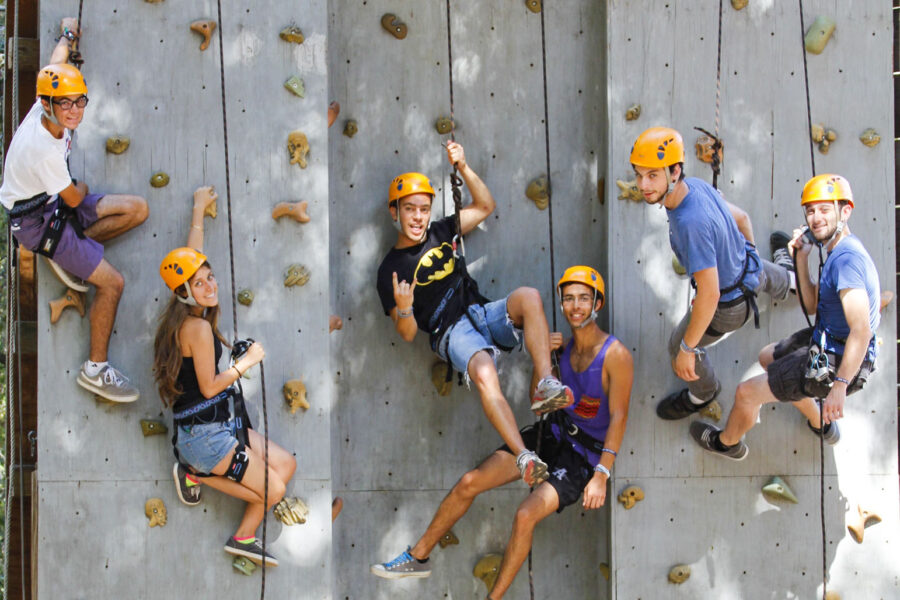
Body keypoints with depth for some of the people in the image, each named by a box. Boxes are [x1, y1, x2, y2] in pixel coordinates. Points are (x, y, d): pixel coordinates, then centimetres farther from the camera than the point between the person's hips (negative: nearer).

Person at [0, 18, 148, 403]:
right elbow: (73, 199, -17)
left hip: (54, 202, 9)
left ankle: (65, 254, 7)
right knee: (112, 282, -17)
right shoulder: (44, 150, -34)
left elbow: (55, 64, 13)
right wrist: (83, 187, 7)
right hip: (36, 221, -9)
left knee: (137, 209, 1)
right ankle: (95, 369, -8)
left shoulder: (45, 109, -11)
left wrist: (68, 34, 32)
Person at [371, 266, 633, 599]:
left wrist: (601, 475, -24)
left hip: (585, 455, -6)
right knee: (470, 482, -6)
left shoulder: (615, 355, -16)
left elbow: (619, 418, -18)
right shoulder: (564, 344, 4)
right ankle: (418, 557, 8)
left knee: (526, 515, -26)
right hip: (552, 433, 6)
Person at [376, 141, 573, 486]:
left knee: (528, 297, -27)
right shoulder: (391, 269, 1)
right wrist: (403, 307, -25)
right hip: (450, 332, -5)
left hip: (483, 314, 5)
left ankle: (544, 384, -34)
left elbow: (485, 207, 18)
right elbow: (407, 334, -2)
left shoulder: (440, 233, 16)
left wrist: (463, 168, 5)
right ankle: (524, 457, -42)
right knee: (484, 374, -38)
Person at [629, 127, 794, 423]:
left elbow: (710, 294, -40)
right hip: (750, 268, 8)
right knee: (764, 276, 43)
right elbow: (740, 217, -1)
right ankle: (787, 279, 80)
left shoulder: (691, 223, -45)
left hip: (729, 305, -7)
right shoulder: (695, 185, -20)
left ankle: (702, 393, 48)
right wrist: (751, 252, 20)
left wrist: (687, 349, -30)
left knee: (679, 346, 16)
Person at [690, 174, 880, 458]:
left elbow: (861, 330, -35)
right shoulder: (842, 251, 4)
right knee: (767, 357, 33)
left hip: (838, 362, -10)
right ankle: (821, 425, 44)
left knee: (746, 393, 0)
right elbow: (813, 305, 11)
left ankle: (727, 442, 33)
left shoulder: (847, 259, -27)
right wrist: (801, 259, -1)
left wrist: (840, 385, -36)